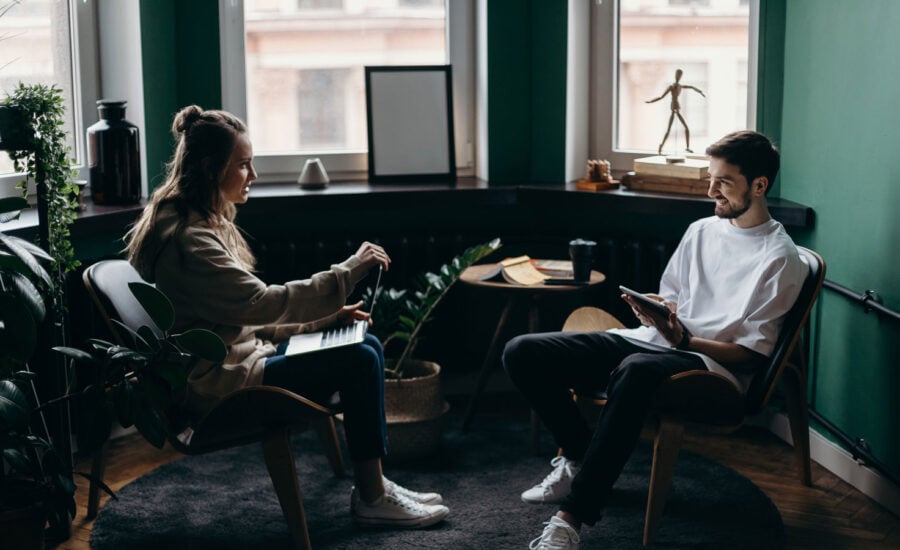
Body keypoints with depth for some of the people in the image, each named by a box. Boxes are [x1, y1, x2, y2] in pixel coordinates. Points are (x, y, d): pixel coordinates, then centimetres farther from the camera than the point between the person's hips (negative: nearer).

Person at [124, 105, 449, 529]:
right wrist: (349, 271, -22)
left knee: (367, 347, 4)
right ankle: (371, 500, -3)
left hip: (237, 357, 10)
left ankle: (372, 485, 8)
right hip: (217, 386, -10)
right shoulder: (186, 239, -21)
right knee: (358, 362, -15)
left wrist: (327, 316, 6)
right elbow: (263, 302, -26)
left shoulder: (203, 223, 12)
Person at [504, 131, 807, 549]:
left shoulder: (780, 259, -4)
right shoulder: (700, 231, 17)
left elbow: (751, 352, -7)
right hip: (650, 340, 7)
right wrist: (654, 310, -2)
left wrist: (684, 340, -21)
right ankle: (579, 457, 5)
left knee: (635, 371, -45)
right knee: (523, 352, -12)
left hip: (713, 364, -7)